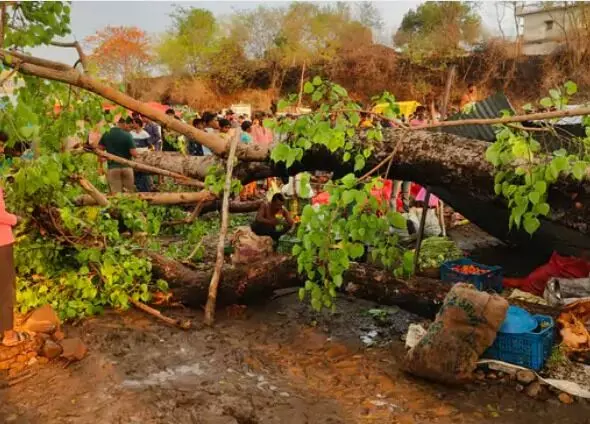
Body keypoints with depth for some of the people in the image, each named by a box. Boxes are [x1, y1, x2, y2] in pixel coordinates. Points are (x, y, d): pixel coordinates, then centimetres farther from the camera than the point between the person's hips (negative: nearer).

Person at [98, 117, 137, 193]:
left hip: (113, 167, 2)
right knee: (129, 192, 11)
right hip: (126, 167, -2)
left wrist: (101, 166, 14)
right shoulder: (127, 135, -9)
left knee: (116, 193, 2)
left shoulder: (106, 135, 2)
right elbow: (134, 153, -14)